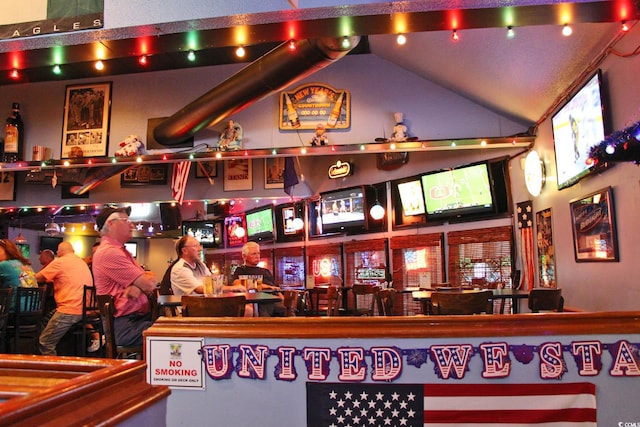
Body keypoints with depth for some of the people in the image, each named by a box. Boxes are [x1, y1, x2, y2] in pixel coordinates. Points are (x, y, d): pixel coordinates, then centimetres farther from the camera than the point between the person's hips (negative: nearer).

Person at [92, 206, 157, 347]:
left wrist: (138, 287, -10)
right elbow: (149, 284, -14)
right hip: (125, 325, -9)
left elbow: (150, 281, 13)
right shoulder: (109, 252, -12)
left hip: (140, 317, 9)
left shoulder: (121, 251, 21)